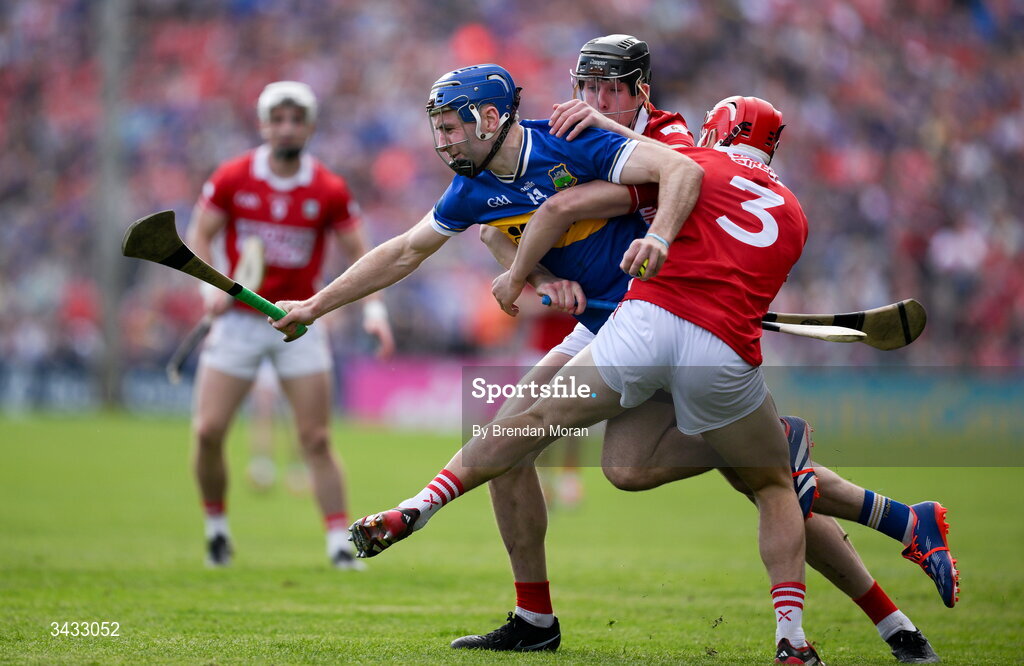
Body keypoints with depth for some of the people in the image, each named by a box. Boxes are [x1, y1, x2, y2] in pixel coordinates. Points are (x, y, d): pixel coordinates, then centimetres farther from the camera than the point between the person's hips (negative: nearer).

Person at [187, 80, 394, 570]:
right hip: (239, 321, 1)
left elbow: (358, 252, 1)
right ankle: (216, 528, 14)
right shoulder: (231, 179, -3)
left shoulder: (329, 191, -4)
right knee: (208, 431, -7)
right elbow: (199, 236, 2)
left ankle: (340, 544, -1)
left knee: (316, 440, -5)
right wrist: (211, 288, -14)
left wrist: (374, 309, -12)